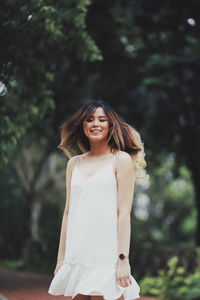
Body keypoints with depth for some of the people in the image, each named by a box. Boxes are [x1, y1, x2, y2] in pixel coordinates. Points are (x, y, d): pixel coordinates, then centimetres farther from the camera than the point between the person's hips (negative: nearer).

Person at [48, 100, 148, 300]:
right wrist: (61, 257, 13)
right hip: (76, 257, 5)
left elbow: (124, 212, -5)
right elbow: (68, 211, 15)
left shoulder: (121, 160, 1)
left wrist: (123, 259, -11)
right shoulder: (74, 163, 15)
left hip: (105, 257, -4)